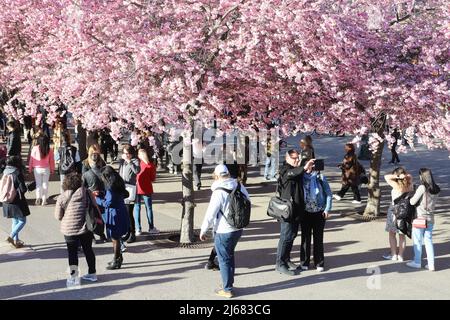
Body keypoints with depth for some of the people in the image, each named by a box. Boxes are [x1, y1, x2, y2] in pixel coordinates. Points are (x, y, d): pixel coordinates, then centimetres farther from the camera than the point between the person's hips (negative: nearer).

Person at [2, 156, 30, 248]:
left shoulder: (5, 173, 1)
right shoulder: (17, 174, -18)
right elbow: (23, 189, -19)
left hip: (7, 202, 7)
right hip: (17, 202, -7)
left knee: (15, 221, 19)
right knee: (22, 221, 6)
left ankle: (16, 241, 24)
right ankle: (11, 237, -7)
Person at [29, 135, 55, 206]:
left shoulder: (35, 148, -11)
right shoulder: (49, 150, -8)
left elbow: (31, 159, -4)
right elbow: (52, 160, -1)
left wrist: (30, 168, 8)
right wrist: (52, 170, 12)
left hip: (37, 169, -1)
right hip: (46, 169, 1)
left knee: (38, 184, 9)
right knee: (45, 184, 10)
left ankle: (38, 198, -1)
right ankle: (44, 200, 10)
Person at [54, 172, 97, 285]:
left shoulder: (61, 197, -6)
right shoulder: (86, 193, -6)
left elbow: (58, 216, -1)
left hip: (69, 229, -1)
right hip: (86, 228, 2)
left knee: (72, 252, 9)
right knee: (88, 250, 15)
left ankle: (73, 276, 11)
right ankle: (92, 273, 25)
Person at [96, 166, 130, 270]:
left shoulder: (111, 188, -22)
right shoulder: (118, 185, 5)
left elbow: (108, 203, -23)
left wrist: (96, 199, -10)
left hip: (115, 215, -9)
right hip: (121, 213, 9)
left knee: (115, 238, 1)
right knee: (116, 238, 20)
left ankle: (116, 261, 10)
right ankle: (118, 258, 32)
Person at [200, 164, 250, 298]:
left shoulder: (219, 192, -21)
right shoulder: (240, 187, -2)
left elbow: (210, 214, -17)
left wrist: (203, 230, -6)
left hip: (223, 232, -7)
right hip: (238, 229, 7)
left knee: (224, 260, 5)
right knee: (230, 255, 23)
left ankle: (227, 290, 12)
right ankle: (229, 282, 34)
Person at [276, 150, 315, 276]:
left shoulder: (298, 170, 17)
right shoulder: (285, 170, -10)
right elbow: (291, 174, -33)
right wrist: (304, 168, -48)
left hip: (297, 209, 8)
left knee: (292, 235, 15)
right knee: (286, 236, -7)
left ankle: (286, 260, 27)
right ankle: (280, 264, -2)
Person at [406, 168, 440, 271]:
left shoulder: (422, 188, -18)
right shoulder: (436, 189, 1)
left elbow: (412, 202, -16)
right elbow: (431, 201, 10)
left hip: (420, 218, -6)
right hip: (430, 219, 6)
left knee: (417, 241, 10)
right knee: (428, 240, 13)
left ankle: (417, 262, 21)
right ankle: (431, 264, 11)